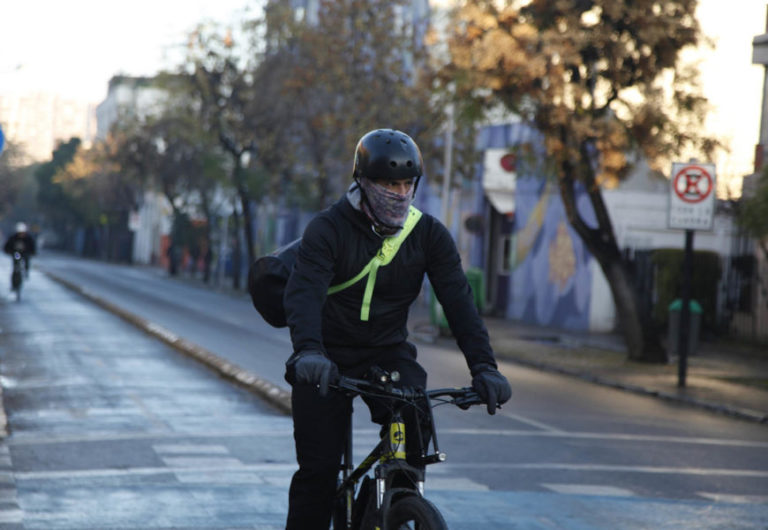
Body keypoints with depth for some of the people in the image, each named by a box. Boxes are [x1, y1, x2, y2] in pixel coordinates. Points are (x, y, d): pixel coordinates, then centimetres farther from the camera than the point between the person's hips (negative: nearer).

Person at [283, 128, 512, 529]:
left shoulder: (429, 235, -5)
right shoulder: (328, 229, -14)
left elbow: (459, 302, -13)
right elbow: (303, 293, -28)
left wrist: (483, 366, -28)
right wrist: (308, 351, -48)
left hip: (388, 353, 2)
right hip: (328, 359, -2)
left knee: (414, 424, -25)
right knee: (318, 468, -7)